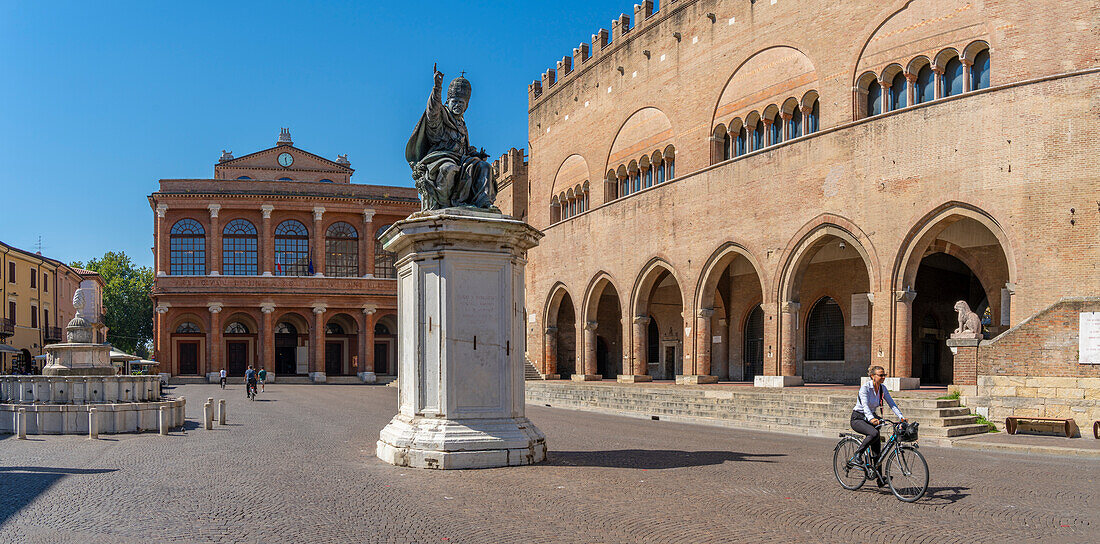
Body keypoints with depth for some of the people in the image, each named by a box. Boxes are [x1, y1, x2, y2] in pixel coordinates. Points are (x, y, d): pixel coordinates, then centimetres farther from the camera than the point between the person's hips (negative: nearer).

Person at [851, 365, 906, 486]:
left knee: (877, 450, 1)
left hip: (871, 418, 6)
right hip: (858, 418, -6)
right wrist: (871, 419, -50)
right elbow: (865, 406, -33)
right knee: (874, 433, -35)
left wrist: (901, 417, -20)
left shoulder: (882, 388, -1)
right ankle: (859, 453, -14)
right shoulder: (865, 388, -21)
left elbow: (892, 404, -5)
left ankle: (880, 480, 8)